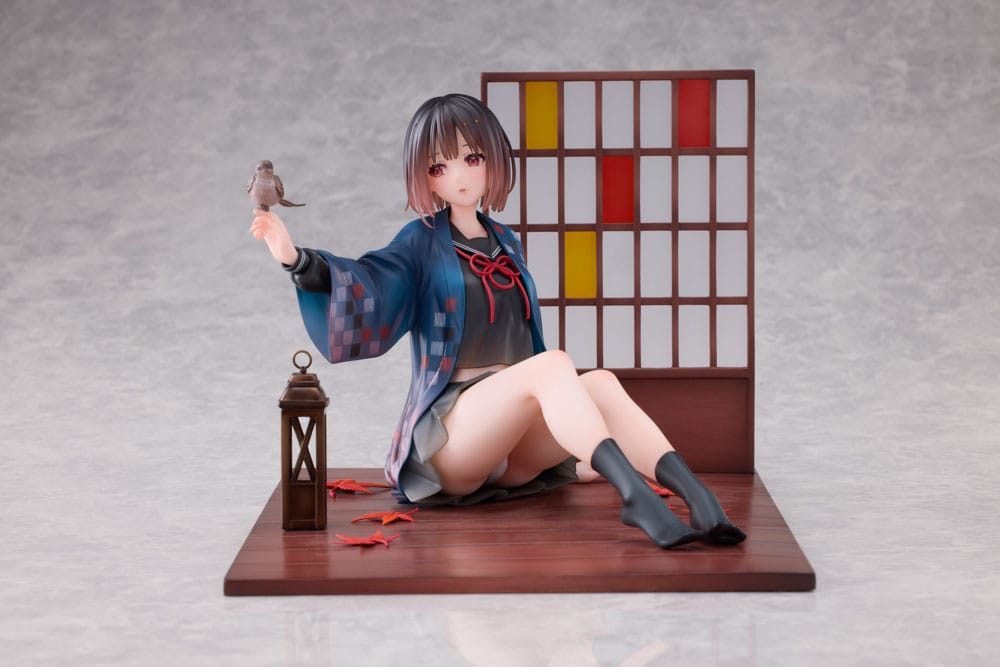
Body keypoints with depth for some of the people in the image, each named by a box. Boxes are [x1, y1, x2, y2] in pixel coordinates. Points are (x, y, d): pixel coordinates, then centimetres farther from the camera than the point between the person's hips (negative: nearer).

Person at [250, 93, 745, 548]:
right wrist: (298, 260, -34)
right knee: (552, 363, -31)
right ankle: (631, 491, -53)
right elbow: (370, 287, -16)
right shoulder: (422, 243, 4)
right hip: (449, 434, -5)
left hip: (516, 449, 5)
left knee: (601, 382, -25)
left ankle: (697, 497, -46)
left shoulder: (506, 244, 19)